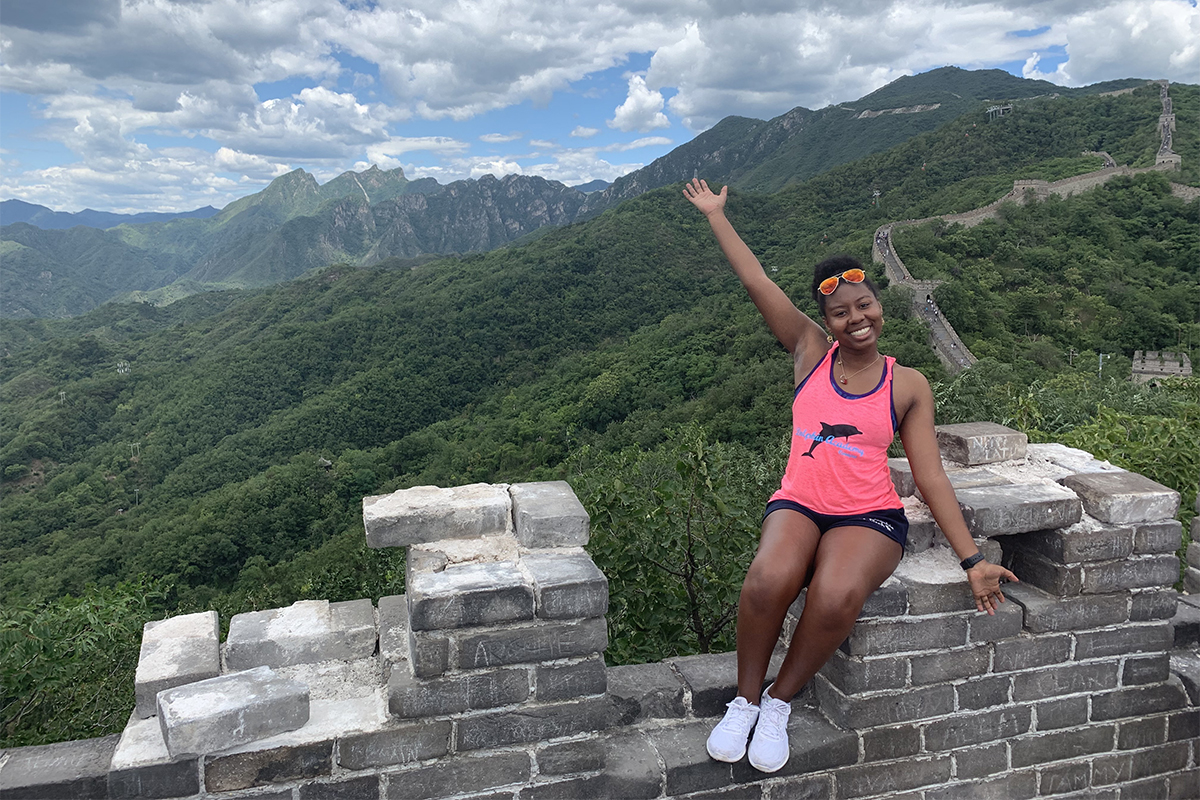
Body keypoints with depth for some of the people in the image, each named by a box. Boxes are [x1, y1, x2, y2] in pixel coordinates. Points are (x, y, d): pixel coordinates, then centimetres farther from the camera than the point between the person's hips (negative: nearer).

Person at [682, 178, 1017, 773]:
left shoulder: (908, 386, 5)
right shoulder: (810, 352, 5)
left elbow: (931, 477, 2)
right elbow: (756, 282, 4)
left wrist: (972, 559, -3)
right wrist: (714, 214, 8)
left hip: (871, 517, 0)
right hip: (798, 505, 1)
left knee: (836, 598, -34)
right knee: (768, 580, -33)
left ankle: (780, 702, -4)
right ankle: (744, 701, -5)